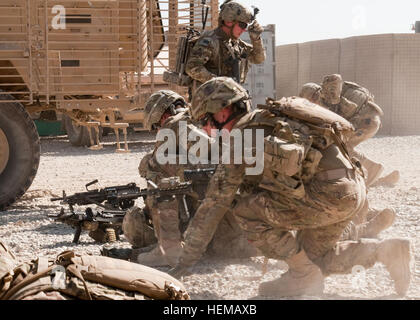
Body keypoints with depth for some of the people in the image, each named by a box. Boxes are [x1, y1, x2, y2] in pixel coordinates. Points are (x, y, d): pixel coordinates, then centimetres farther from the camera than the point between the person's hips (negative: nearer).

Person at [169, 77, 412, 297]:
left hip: (329, 193, -10)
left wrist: (185, 263, 5)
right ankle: (385, 251, 11)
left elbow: (214, 206, -2)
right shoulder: (267, 121, 24)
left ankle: (304, 275, 4)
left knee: (246, 211, -2)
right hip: (353, 189, 10)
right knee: (314, 259, 22)